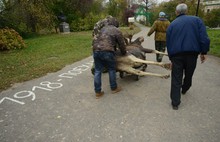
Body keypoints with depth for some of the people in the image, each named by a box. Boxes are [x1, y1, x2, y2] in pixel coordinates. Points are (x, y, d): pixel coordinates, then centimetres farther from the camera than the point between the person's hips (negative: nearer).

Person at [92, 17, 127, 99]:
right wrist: (124, 53, 29)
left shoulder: (103, 28, 26)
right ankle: (114, 88, 26)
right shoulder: (117, 31, 10)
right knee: (111, 70, 13)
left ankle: (98, 92, 16)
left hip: (96, 50, 5)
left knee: (97, 71, 10)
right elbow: (121, 44, 13)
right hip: (107, 51, -5)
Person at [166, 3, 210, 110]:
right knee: (189, 75, 24)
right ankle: (184, 89, 48)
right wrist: (204, 52, 4)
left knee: (176, 79, 6)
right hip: (192, 53, 0)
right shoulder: (196, 20, 6)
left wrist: (171, 59, 18)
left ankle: (175, 103, 7)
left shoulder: (171, 25, 11)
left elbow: (168, 44, 11)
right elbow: (204, 38, -5)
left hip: (176, 55, 0)